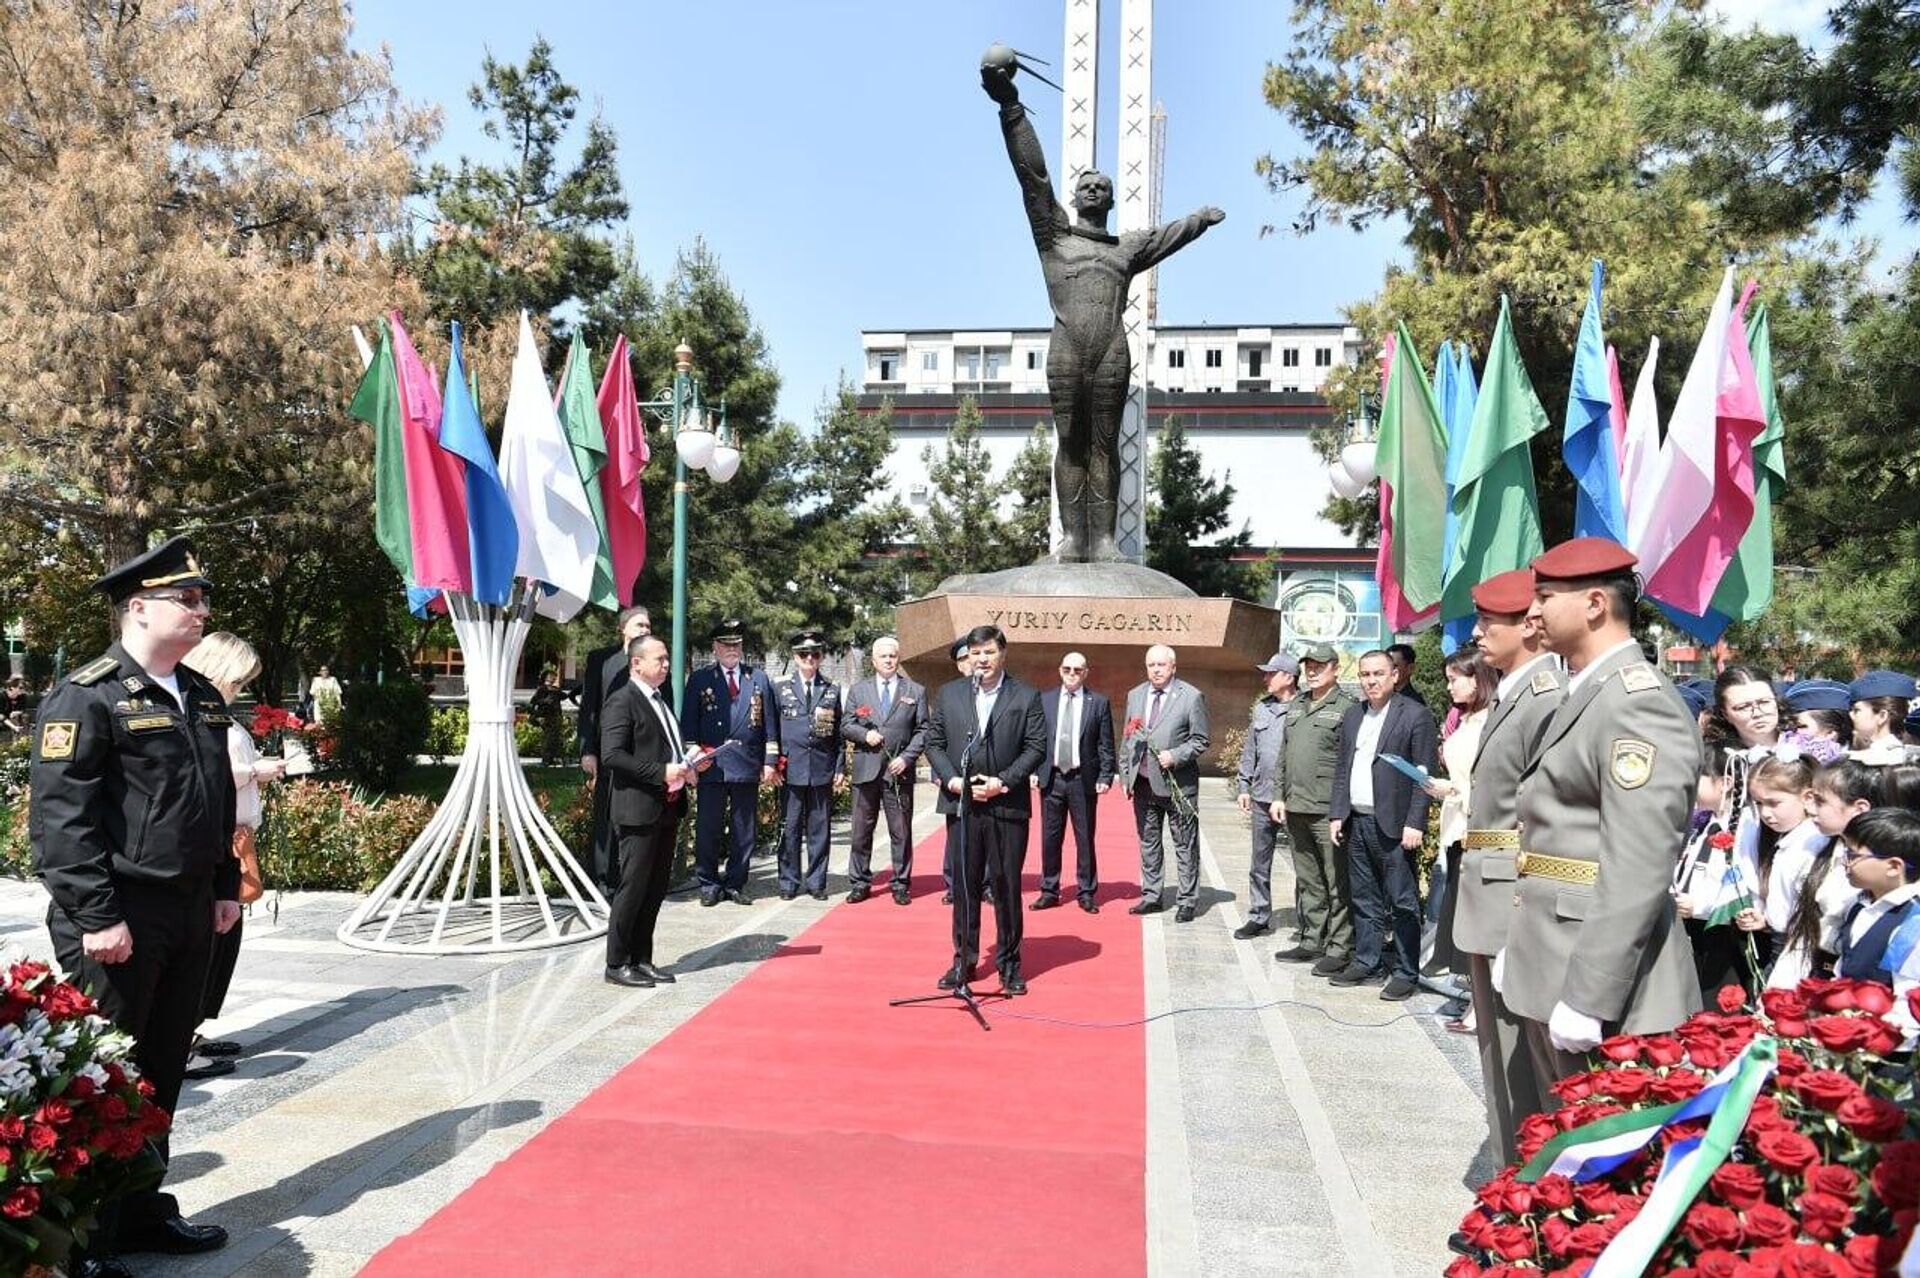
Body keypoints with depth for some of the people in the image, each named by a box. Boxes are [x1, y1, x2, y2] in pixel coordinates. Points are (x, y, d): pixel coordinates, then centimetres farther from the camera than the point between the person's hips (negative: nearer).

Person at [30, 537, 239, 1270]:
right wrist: (96, 916, -19)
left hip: (190, 911, 8)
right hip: (118, 919, -8)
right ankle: (84, 1244, 16)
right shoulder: (86, 696, -13)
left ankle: (142, 1212, 31)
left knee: (162, 1070, 16)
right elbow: (61, 816, -17)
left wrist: (226, 886, 16)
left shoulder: (201, 697, 13)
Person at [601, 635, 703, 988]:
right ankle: (617, 964, 7)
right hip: (639, 810, -9)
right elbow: (612, 755, -20)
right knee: (633, 888, -3)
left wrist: (685, 767, 8)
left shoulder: (660, 700, 18)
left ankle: (641, 959, 21)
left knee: (656, 888, 12)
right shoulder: (621, 702, -10)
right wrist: (662, 772, -22)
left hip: (667, 808, 9)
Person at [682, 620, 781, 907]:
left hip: (748, 765, 2)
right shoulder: (699, 679, 7)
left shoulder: (759, 679, 11)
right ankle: (708, 884, 12)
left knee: (744, 830, 6)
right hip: (711, 765, -2)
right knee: (708, 828, 1)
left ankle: (735, 883, 16)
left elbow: (770, 724, 9)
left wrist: (770, 762, 2)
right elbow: (688, 723, 4)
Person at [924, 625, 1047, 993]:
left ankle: (1009, 963, 17)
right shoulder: (949, 694, 8)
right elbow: (933, 741, 8)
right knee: (964, 886, 9)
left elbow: (1036, 748, -4)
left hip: (1008, 806, -2)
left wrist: (1002, 781, -13)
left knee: (1008, 887, 5)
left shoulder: (1026, 697, 1)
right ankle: (963, 960, 21)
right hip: (962, 804, 2)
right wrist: (950, 779, -7)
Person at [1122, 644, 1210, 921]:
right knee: (1148, 842, 14)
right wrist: (1125, 775, 8)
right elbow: (1128, 739, 14)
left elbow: (1200, 741, -5)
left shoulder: (1191, 696, -6)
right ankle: (1151, 896, 24)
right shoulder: (1135, 695, 10)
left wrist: (1175, 756, -19)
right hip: (1143, 782, 5)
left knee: (1185, 846, 3)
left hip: (1178, 784, -5)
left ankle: (1187, 901, 11)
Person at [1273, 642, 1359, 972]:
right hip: (1295, 809, 7)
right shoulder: (1296, 705, 16)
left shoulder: (1346, 707, -7)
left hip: (1328, 810, -7)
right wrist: (1280, 795, 13)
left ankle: (1339, 948, 7)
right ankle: (1312, 941, 25)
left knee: (1337, 883, 0)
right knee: (1307, 882, 16)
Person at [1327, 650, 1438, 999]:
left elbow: (1424, 774, -10)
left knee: (1403, 903, 0)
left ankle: (1406, 973, 8)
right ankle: (1366, 963, 24)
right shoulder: (1352, 715, 14)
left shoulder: (1416, 715, -7)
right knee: (1364, 900, 14)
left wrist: (1414, 823, -15)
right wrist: (1336, 813, 10)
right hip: (1356, 823, 7)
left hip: (1393, 825, -6)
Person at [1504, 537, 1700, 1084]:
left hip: (1599, 974, -9)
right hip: (1548, 973, 9)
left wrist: (1587, 999, -23)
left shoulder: (1640, 700, -16)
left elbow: (1637, 871, -23)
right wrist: (1517, 947, 18)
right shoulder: (1581, 695, 15)